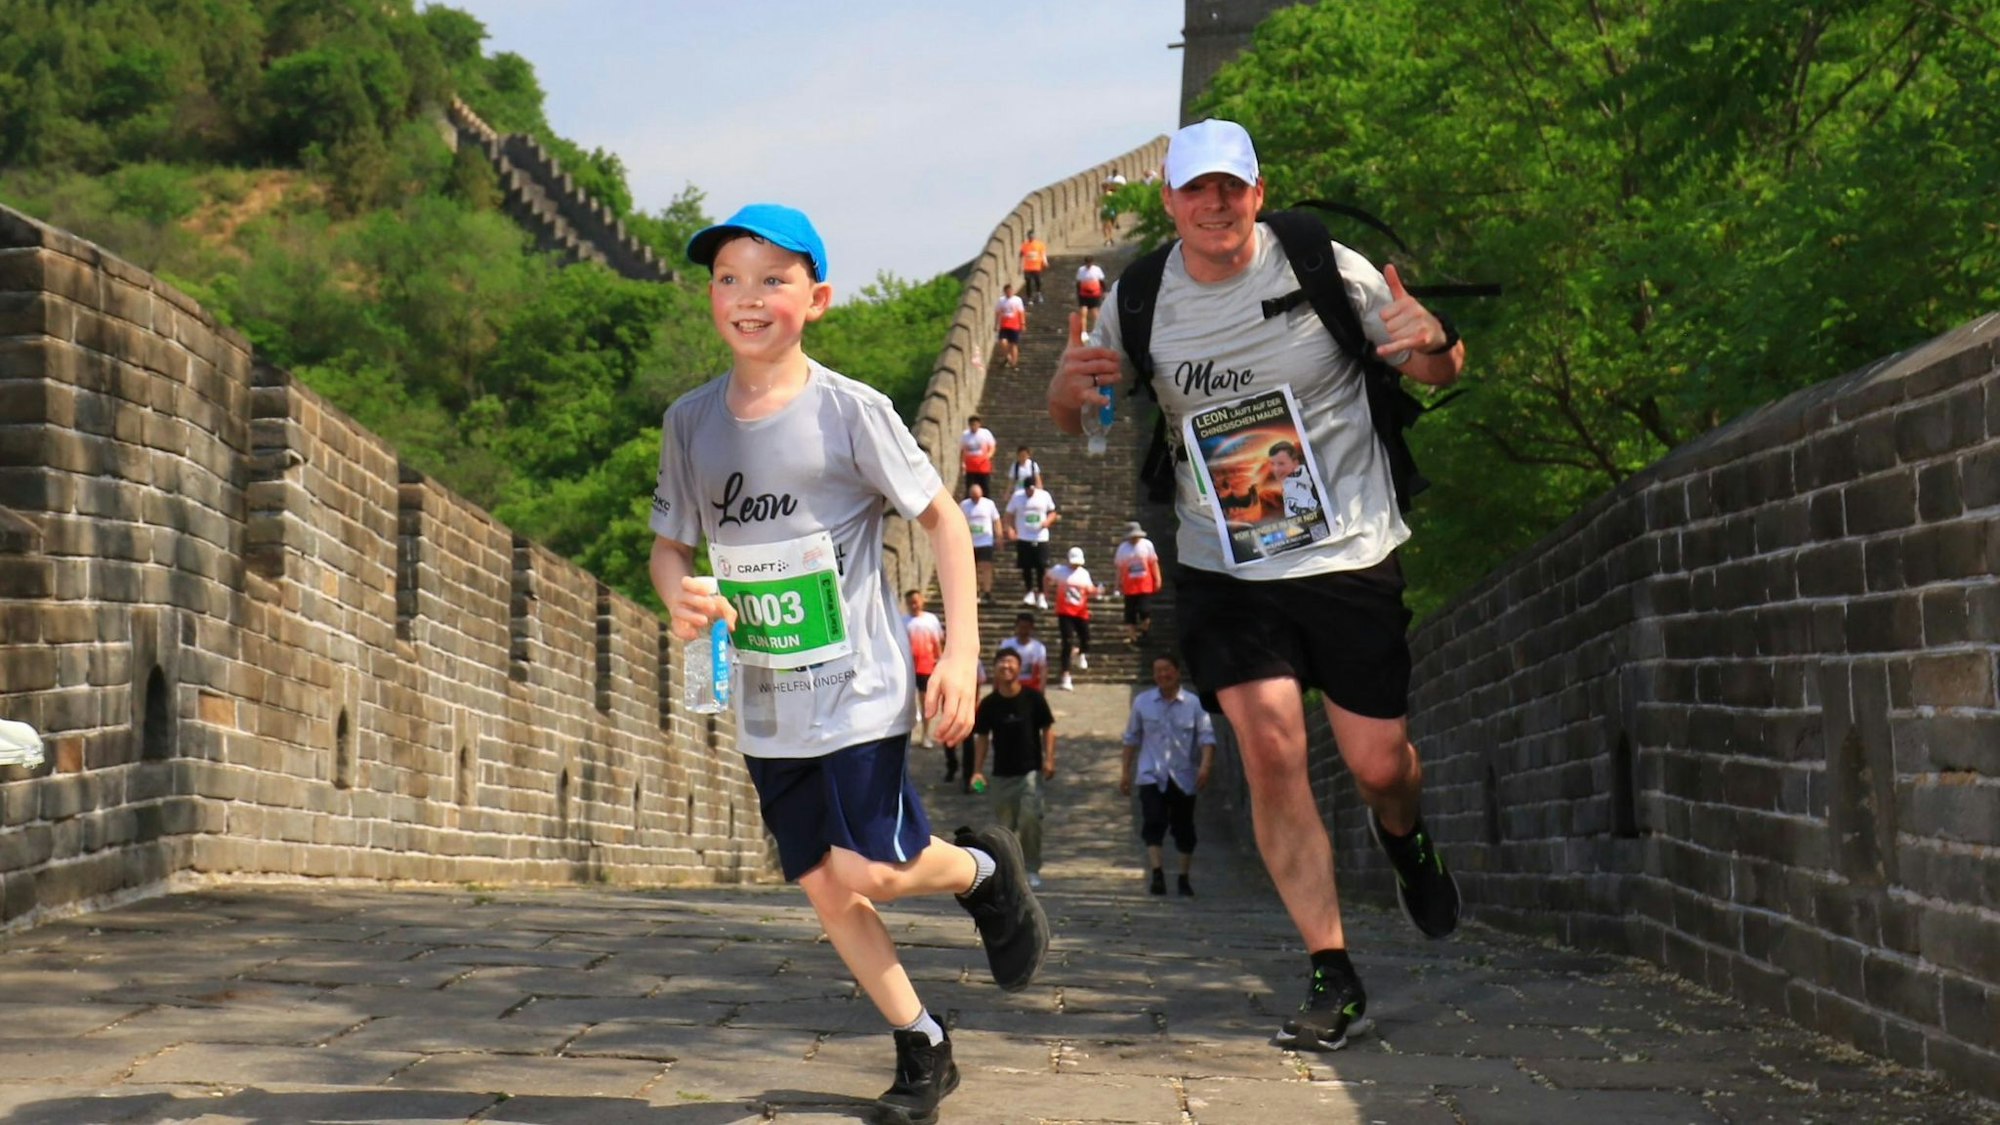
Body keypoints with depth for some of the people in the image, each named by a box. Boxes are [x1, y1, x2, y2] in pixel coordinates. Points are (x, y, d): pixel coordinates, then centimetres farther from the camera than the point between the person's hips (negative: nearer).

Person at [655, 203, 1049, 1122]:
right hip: (764, 704, 5)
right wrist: (679, 593, -14)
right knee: (822, 888, 6)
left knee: (867, 871, -13)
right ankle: (923, 1050, 22)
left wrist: (962, 653, -11)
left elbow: (942, 518, -5)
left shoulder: (849, 410, -11)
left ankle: (985, 866, 19)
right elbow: (669, 544, 10)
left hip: (857, 690, -5)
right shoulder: (691, 420, 1)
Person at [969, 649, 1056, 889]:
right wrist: (978, 771, 1)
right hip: (1001, 773, 3)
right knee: (1005, 825, 7)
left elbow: (1047, 729, 3)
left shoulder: (1033, 698, -3)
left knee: (1030, 819, -17)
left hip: (1030, 770, -3)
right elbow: (982, 737, 7)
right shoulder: (989, 704, 2)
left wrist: (1048, 759, -8)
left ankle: (1032, 869, -6)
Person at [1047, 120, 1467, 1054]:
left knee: (1378, 764, 4)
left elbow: (1438, 376, 1)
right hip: (1224, 565, 1)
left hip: (1349, 555, -1)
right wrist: (1071, 386, -14)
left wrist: (1433, 340, -24)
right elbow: (1070, 417, 11)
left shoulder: (1326, 270, -8)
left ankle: (1403, 836, 45)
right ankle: (1333, 980, -7)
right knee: (1270, 743, -15)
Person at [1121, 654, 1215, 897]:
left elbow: (1206, 736, -4)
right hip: (1151, 775, 0)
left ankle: (1184, 879, 19)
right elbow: (1132, 738, 13)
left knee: (1184, 829, 7)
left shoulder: (1193, 704, 1)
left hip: (1183, 777, 0)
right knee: (1153, 823, -18)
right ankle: (1157, 874, -23)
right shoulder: (1142, 702, 6)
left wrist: (1205, 765, -19)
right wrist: (1126, 771, 12)